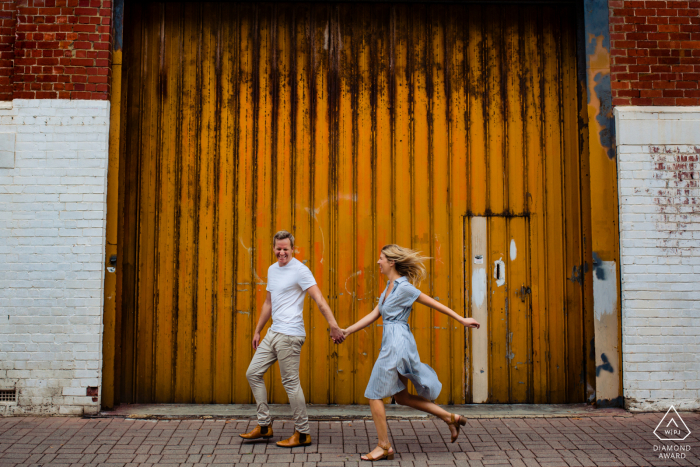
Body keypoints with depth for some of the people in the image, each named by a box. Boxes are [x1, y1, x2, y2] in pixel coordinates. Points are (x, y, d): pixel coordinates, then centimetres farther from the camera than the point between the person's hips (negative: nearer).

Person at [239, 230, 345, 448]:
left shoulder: (300, 270, -10)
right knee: (253, 373, 10)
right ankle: (264, 425, 19)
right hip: (273, 332, 9)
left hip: (289, 335, -9)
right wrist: (257, 331, 26)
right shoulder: (272, 270, 16)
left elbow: (319, 300, -16)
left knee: (290, 382, -4)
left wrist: (334, 326, -25)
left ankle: (302, 433, 8)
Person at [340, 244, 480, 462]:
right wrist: (348, 330, 15)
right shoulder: (390, 286, 14)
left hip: (397, 344, -9)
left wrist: (461, 319, -4)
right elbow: (374, 315, 16)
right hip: (392, 343, 9)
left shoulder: (404, 287, -13)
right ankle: (450, 418, 20)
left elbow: (433, 303, -8)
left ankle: (384, 447, 10)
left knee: (374, 395, -1)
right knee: (401, 396, 16)